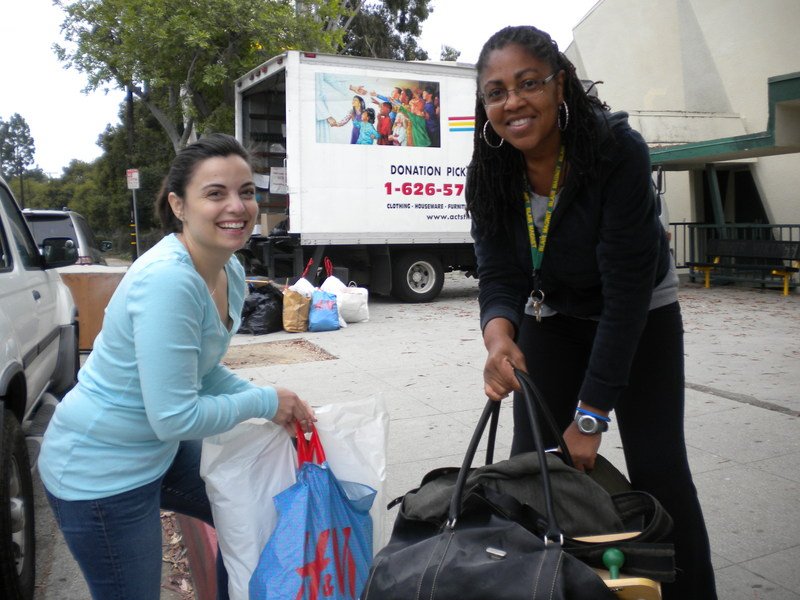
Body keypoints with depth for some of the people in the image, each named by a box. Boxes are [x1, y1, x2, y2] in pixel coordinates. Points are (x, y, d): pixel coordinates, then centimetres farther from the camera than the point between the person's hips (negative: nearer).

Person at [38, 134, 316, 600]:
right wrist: (264, 402, -16)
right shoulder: (167, 280, -31)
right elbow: (175, 418, -30)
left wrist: (283, 406, -3)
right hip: (101, 472, -9)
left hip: (160, 450, 9)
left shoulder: (231, 272, -3)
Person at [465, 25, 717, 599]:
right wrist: (499, 335, -44)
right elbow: (499, 276, -19)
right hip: (554, 319, 4)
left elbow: (626, 288, -31)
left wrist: (591, 417, -31)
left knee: (658, 466, -6)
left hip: (642, 315, -3)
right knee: (530, 462, 1)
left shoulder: (618, 149, -30)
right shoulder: (490, 175, -17)